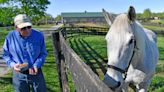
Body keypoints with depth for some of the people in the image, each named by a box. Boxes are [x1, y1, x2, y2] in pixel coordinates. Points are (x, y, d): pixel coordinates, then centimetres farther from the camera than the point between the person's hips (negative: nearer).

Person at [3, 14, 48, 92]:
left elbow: (43, 53, -3)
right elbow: (6, 55, 1)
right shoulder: (10, 37, -10)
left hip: (36, 72, 0)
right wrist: (12, 64, -18)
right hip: (19, 74, 0)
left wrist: (36, 65, -20)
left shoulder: (39, 36, -11)